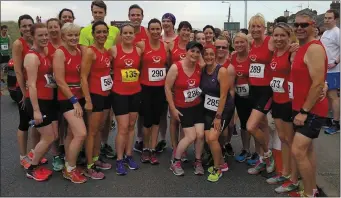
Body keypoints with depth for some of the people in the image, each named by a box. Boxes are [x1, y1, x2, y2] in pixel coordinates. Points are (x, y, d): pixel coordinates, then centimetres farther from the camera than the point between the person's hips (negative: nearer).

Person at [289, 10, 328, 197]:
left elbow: (318, 84, -23)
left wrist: (304, 111, -20)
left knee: (298, 150, -12)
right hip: (301, 108, 10)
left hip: (312, 110, -10)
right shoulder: (301, 48, 13)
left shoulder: (314, 49, -17)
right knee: (307, 148, 17)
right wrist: (300, 109, 12)